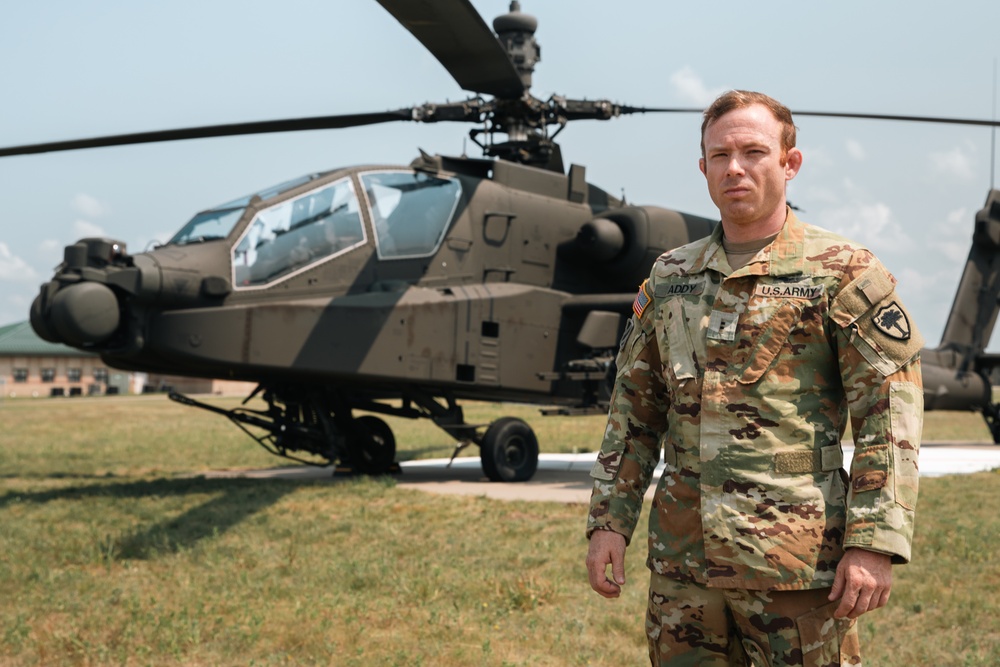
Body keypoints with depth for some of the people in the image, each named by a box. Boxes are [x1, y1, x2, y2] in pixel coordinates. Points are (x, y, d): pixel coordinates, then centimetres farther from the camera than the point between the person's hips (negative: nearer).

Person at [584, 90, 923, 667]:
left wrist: (874, 545, -14)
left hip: (796, 563, -4)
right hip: (682, 560, 5)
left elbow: (891, 416, -7)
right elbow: (633, 410, 16)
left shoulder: (843, 272, -2)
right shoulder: (669, 277, 13)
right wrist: (609, 522, 9)